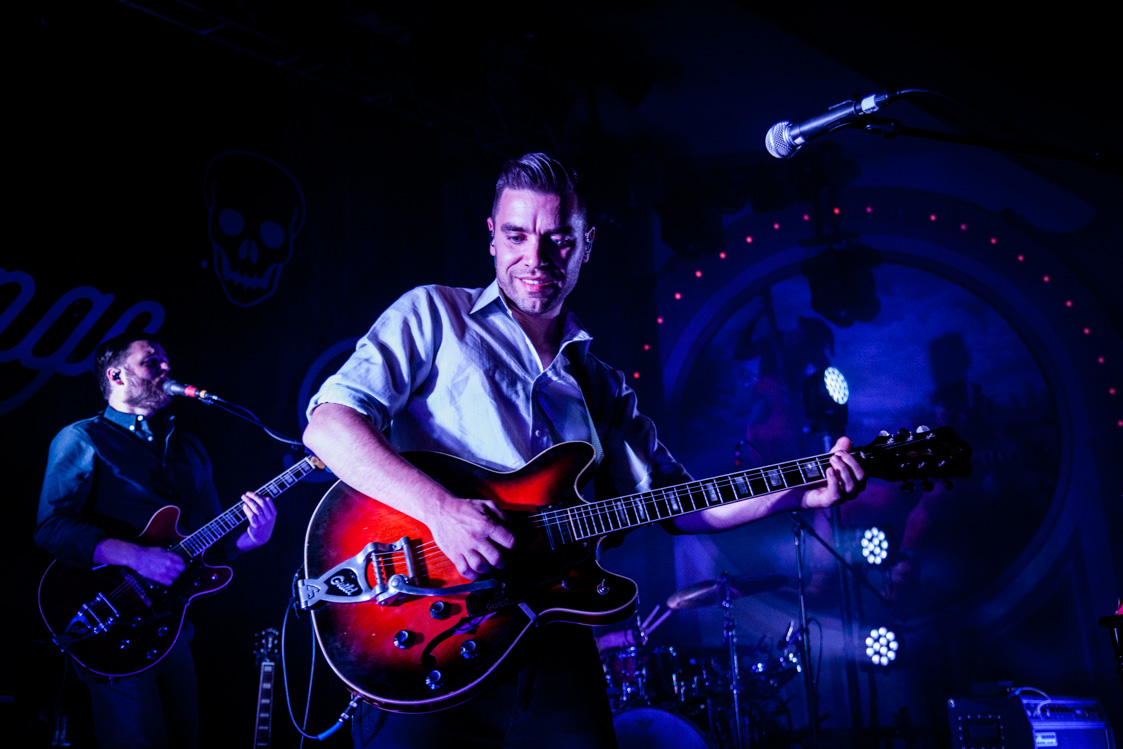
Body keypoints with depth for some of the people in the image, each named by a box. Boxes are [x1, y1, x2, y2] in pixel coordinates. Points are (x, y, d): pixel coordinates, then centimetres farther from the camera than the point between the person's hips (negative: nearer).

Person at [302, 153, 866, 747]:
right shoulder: (434, 316, 5)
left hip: (555, 643, 4)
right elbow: (328, 423, -8)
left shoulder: (603, 387, 18)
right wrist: (440, 507, -22)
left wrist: (800, 492, 6)